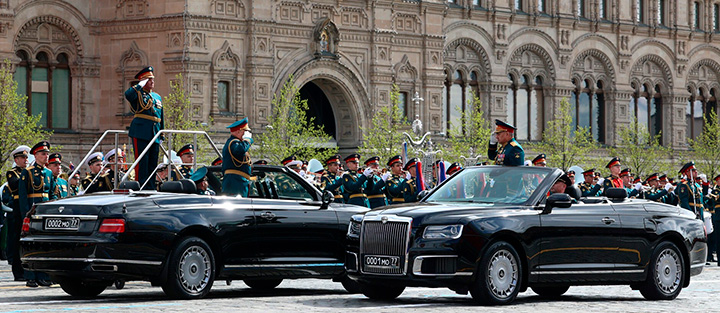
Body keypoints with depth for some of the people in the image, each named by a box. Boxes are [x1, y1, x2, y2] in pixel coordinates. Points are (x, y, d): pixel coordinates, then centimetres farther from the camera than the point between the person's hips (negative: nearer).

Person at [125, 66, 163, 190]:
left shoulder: (157, 97, 21)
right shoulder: (137, 94, 2)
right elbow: (128, 95, -24)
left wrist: (161, 136, 17)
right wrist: (140, 85, -14)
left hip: (155, 136, 6)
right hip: (141, 133, -6)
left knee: (153, 163, 7)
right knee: (142, 162, -8)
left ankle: (151, 188, 10)